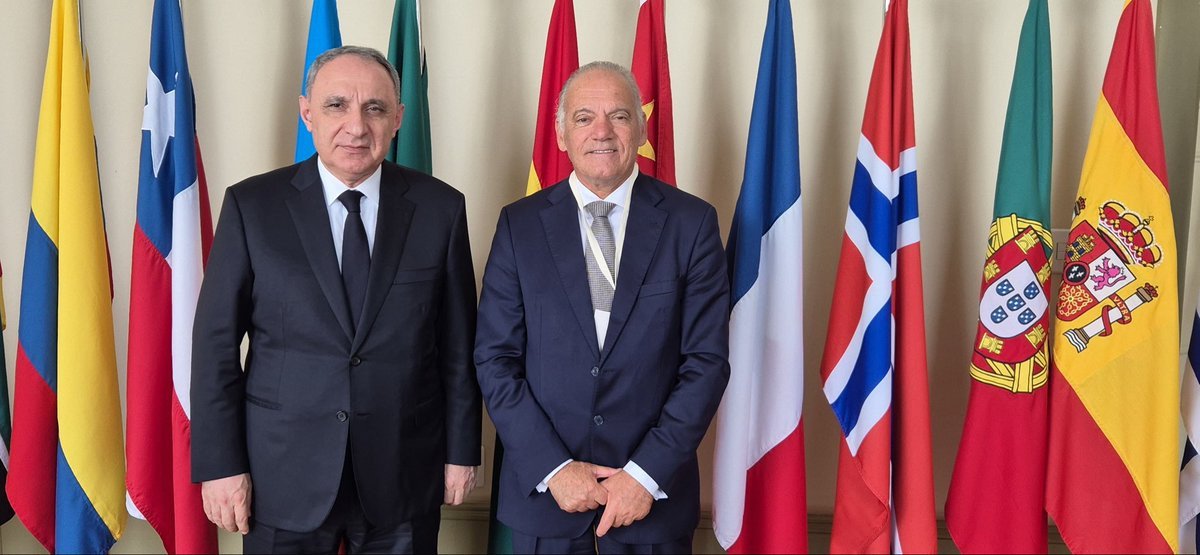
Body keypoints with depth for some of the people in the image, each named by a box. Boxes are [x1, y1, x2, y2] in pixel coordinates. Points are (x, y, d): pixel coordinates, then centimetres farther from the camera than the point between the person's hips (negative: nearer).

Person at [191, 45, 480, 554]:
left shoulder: (440, 208, -1)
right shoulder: (251, 205, -3)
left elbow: (458, 344, 2)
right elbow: (216, 342, -3)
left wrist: (461, 451, 4)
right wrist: (220, 465, -6)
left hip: (404, 477, 1)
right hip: (283, 478, 0)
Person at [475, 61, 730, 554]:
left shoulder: (692, 222, -3)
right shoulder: (520, 224, 0)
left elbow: (707, 360, -5)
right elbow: (494, 358, -2)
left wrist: (647, 474, -11)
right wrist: (553, 468, -10)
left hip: (655, 491, 0)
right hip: (543, 488, 1)